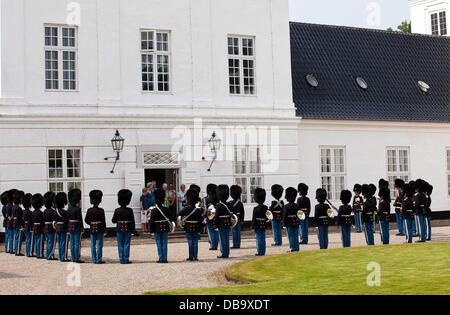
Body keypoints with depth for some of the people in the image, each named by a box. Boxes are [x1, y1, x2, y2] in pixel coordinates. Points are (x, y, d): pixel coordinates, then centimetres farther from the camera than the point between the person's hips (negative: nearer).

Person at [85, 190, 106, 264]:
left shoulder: (89, 210, 0)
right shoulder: (101, 210, -13)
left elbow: (86, 220, 5)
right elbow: (103, 221, -11)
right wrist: (104, 229, -1)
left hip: (92, 229, 4)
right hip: (100, 229, -4)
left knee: (93, 245, 11)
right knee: (99, 245, 0)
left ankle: (94, 259, 13)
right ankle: (99, 260, 0)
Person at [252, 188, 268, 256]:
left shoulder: (256, 209, -14)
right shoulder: (266, 208, 2)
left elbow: (254, 218, -12)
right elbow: (267, 217, 8)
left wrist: (252, 226, -4)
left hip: (257, 226, -5)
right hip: (263, 226, 5)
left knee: (259, 239, 0)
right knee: (263, 239, 9)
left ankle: (260, 252, 1)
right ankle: (263, 252, 13)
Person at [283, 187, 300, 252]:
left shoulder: (286, 206, -13)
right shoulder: (297, 206, 3)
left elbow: (284, 216, -11)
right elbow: (298, 214, 9)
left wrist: (284, 223, -2)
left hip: (289, 223, -5)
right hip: (296, 223, 5)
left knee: (291, 236, 1)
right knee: (296, 236, 10)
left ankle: (293, 249, 1)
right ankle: (297, 249, 12)